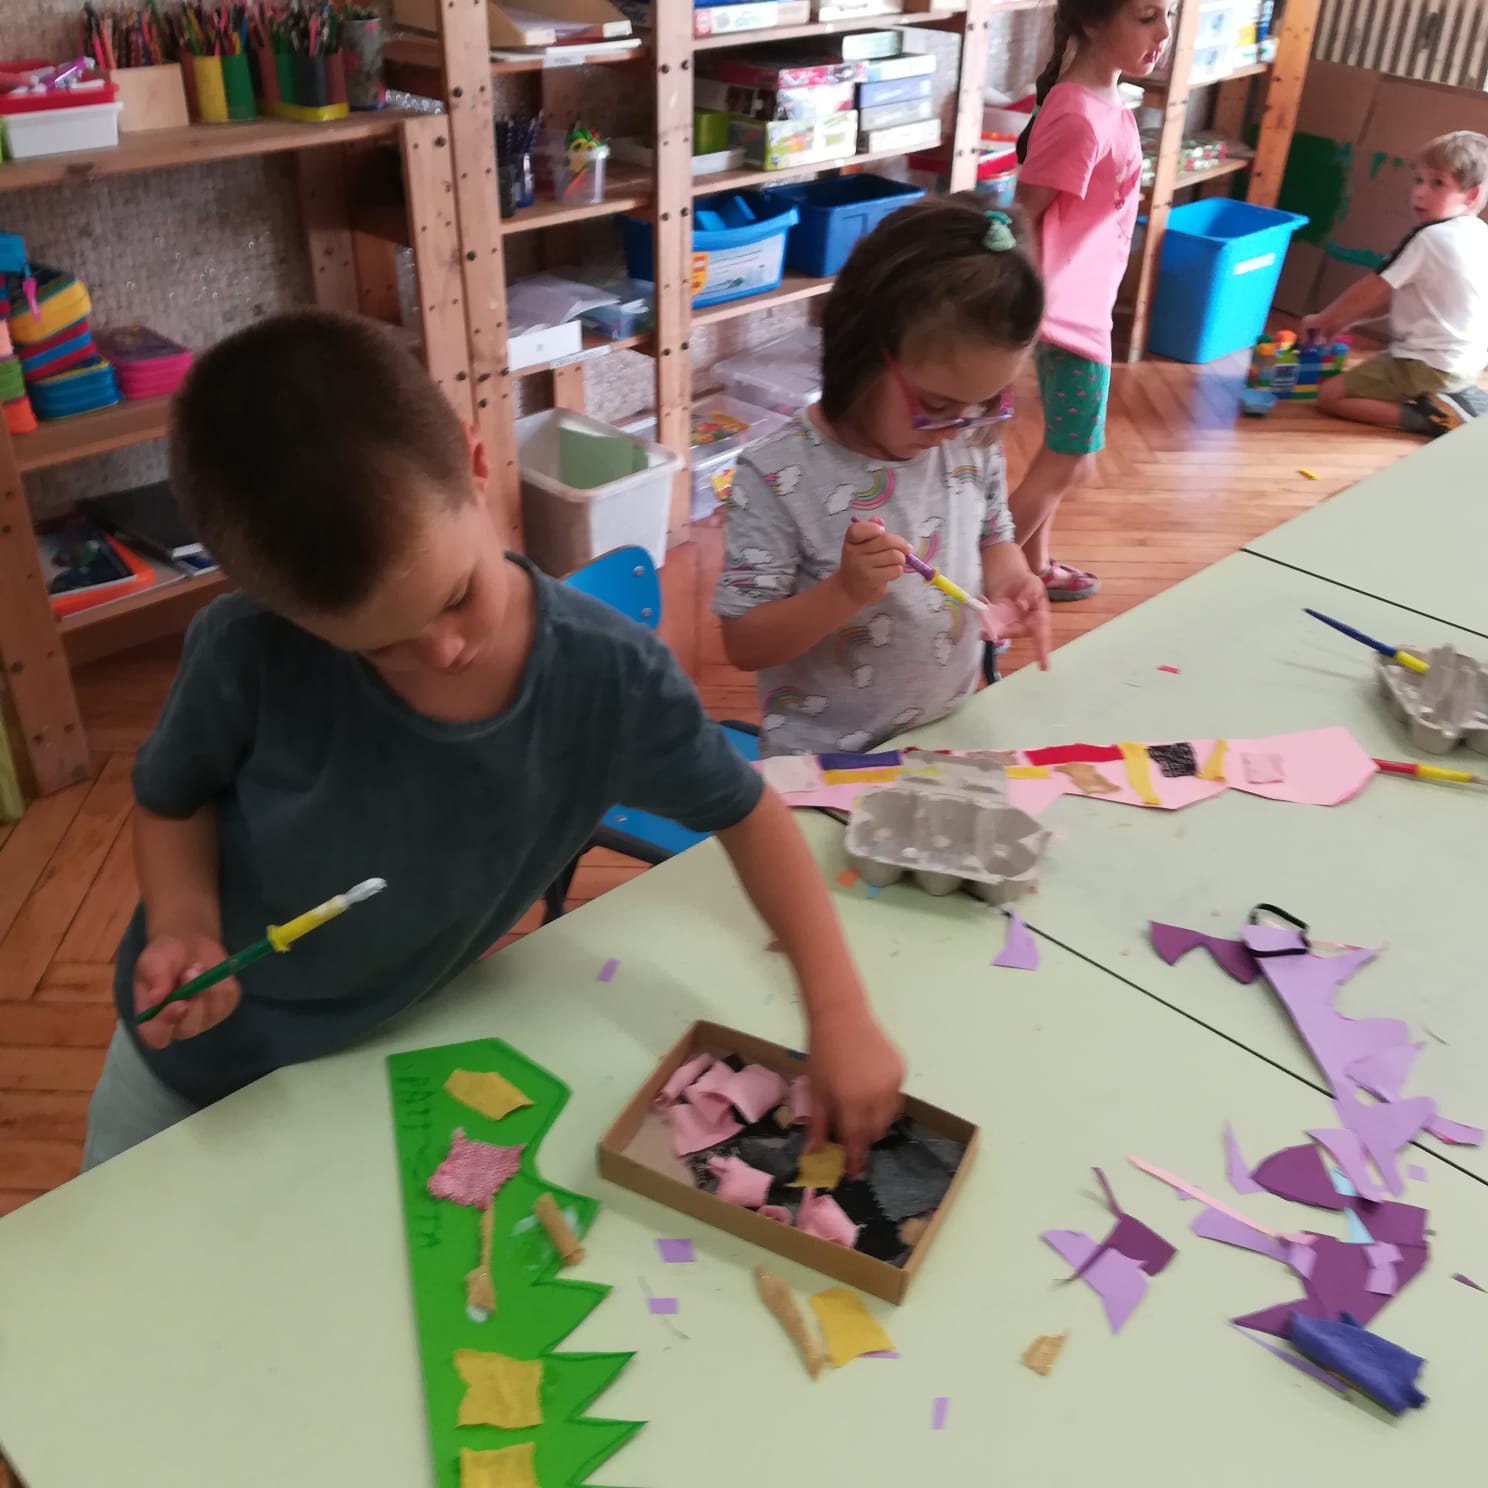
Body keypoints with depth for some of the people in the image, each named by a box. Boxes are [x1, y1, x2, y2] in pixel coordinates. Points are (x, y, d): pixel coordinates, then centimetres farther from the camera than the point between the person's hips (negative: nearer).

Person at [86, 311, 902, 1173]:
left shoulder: (611, 679, -28)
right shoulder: (249, 658, -31)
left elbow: (748, 812, -13)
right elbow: (173, 801, -10)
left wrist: (838, 1012, -19)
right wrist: (183, 925, -29)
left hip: (399, 1057, 0)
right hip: (197, 1054, 1)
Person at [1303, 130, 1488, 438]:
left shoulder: (1429, 237, -18)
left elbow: (1373, 290, -11)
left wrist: (1323, 319, 3)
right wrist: (1343, 320, 12)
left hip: (1426, 366, -9)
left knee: (1330, 396, -6)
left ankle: (1429, 416, -15)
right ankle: (1463, 402, 14)